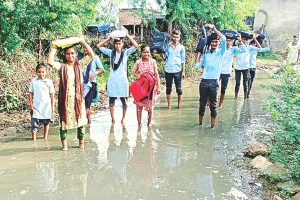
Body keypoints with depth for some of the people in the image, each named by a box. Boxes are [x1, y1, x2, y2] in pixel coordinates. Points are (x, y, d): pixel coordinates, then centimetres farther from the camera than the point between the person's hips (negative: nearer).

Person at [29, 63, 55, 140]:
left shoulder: (49, 82, 0)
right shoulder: (33, 81, 1)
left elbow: (52, 94, 4)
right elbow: (31, 93, 6)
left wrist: (52, 106, 3)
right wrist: (31, 104, -1)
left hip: (46, 105, 1)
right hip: (36, 105, 0)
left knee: (46, 122, 12)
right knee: (34, 122, -4)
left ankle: (45, 138, 27)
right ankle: (34, 139, 3)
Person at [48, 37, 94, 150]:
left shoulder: (80, 64, 4)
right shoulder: (62, 66, 0)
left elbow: (91, 55, -5)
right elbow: (50, 62, -17)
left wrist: (82, 41, -6)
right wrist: (54, 48, -9)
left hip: (78, 97, 1)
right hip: (65, 98, -1)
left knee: (80, 119, 8)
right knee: (64, 120, 4)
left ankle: (81, 142, 21)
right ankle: (64, 144, 15)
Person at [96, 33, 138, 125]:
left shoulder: (126, 52, 2)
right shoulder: (111, 52, 5)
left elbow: (136, 46, -10)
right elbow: (99, 46, 3)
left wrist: (127, 35, -10)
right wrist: (109, 37, 0)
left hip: (122, 80, -1)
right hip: (112, 80, 1)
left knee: (124, 100, 5)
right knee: (111, 100, 6)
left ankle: (123, 118, 19)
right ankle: (112, 118, 17)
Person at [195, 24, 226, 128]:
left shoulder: (220, 52, 3)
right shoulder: (205, 53, 9)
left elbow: (223, 39, -13)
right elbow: (197, 65, 3)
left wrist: (213, 28, -11)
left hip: (214, 82, -2)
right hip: (204, 81, 2)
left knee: (213, 104, 5)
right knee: (202, 103, 10)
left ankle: (212, 124, 12)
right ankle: (200, 122, 23)